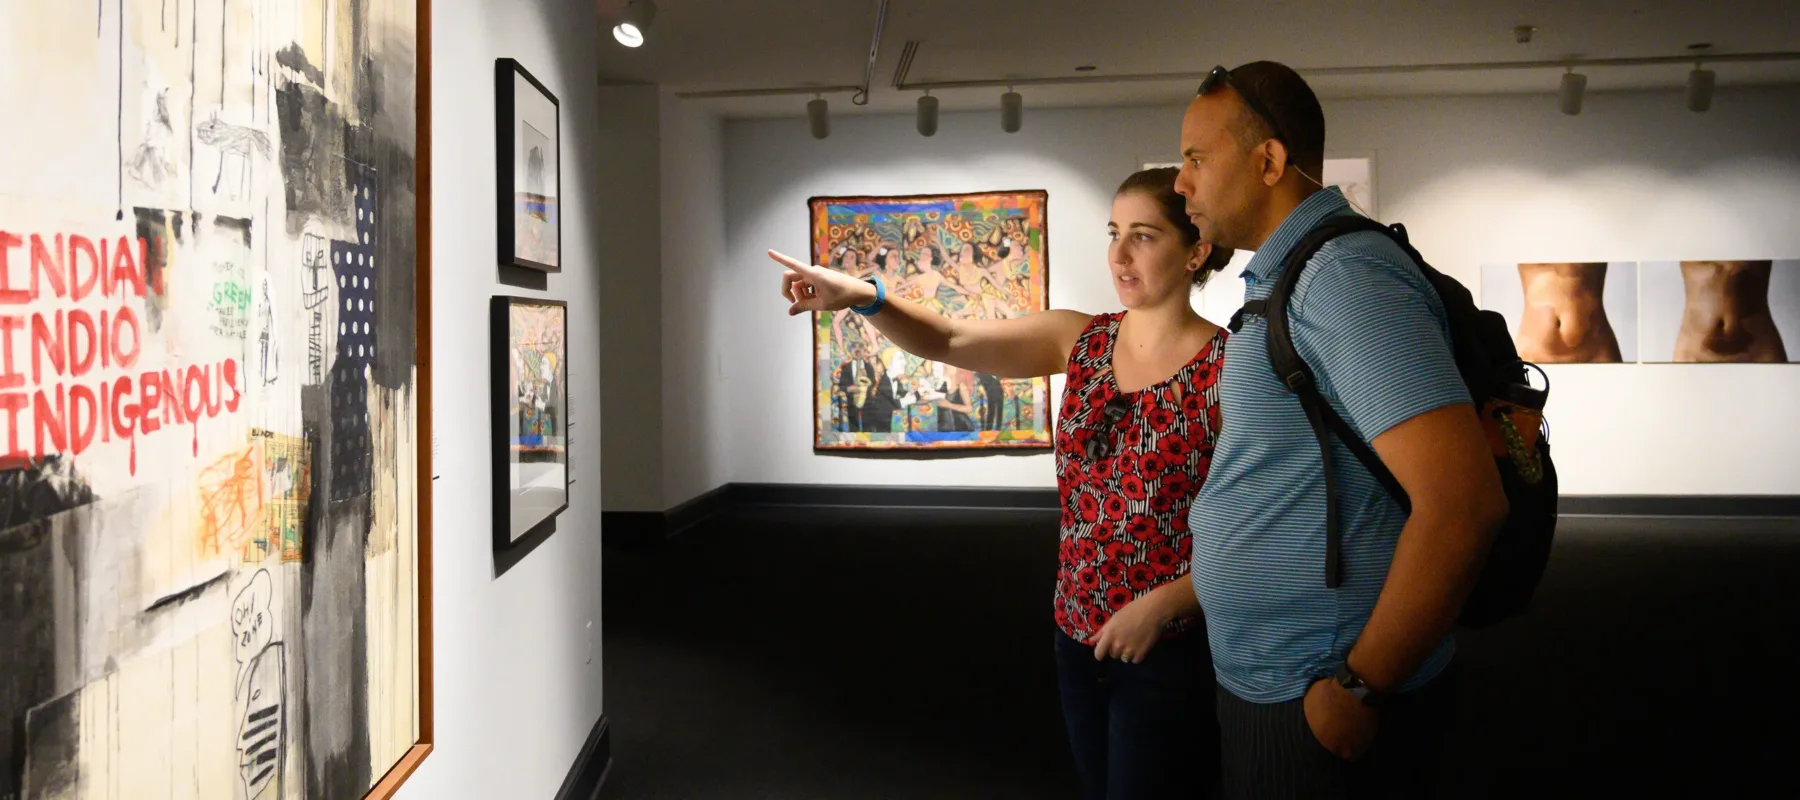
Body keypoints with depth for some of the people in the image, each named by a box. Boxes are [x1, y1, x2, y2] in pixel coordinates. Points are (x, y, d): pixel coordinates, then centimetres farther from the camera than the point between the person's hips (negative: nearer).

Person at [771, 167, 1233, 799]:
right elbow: (947, 341, -8)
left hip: (1171, 648, -5)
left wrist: (1163, 603, -22)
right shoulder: (1079, 340, 2)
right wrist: (863, 296, -25)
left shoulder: (1231, 369, -14)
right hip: (1077, 633, 6)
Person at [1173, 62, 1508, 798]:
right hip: (1262, 685, 9)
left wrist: (1362, 688, -22)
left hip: (1326, 711, -9)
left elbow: (1462, 502, -29)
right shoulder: (1285, 280, 11)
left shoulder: (1346, 276, -20)